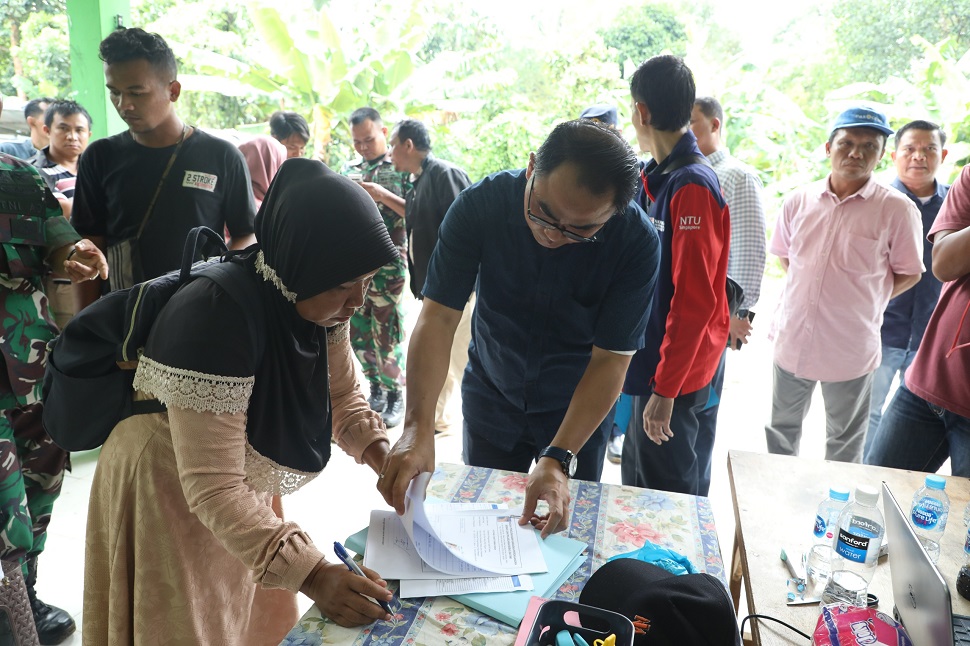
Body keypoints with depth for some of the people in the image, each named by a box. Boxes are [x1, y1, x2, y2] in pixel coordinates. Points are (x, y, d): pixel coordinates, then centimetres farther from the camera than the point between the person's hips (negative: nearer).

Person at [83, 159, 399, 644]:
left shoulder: (317, 303, -13)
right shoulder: (212, 321, -36)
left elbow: (343, 396, 1)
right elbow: (212, 489, -34)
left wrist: (382, 458, -16)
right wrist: (310, 575, -38)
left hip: (245, 485, 7)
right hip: (170, 496, -6)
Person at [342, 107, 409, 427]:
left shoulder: (401, 168, 0)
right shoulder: (350, 171, 14)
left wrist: (384, 196, -19)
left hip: (389, 266, -5)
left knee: (388, 336, -2)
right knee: (359, 332, 9)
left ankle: (395, 396, 13)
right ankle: (376, 390, 24)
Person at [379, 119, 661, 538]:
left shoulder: (637, 243, -26)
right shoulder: (480, 205, -24)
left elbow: (610, 360, -24)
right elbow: (439, 317, -26)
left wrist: (558, 459, -33)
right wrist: (418, 427, -37)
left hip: (581, 408, -1)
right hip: (490, 397, 1)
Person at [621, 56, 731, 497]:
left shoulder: (693, 187, -18)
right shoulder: (658, 179, 9)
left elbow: (694, 299, -22)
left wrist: (666, 388, -20)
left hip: (674, 377, -9)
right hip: (649, 363, 9)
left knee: (669, 496, 6)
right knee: (637, 487, 20)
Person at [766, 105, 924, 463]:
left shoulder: (896, 209, -9)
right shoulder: (799, 201, 1)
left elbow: (909, 273, -1)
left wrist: (864, 300, -7)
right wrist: (806, 291, 5)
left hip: (850, 349, -3)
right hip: (792, 340, 3)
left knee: (845, 446, 15)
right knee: (781, 430, 20)